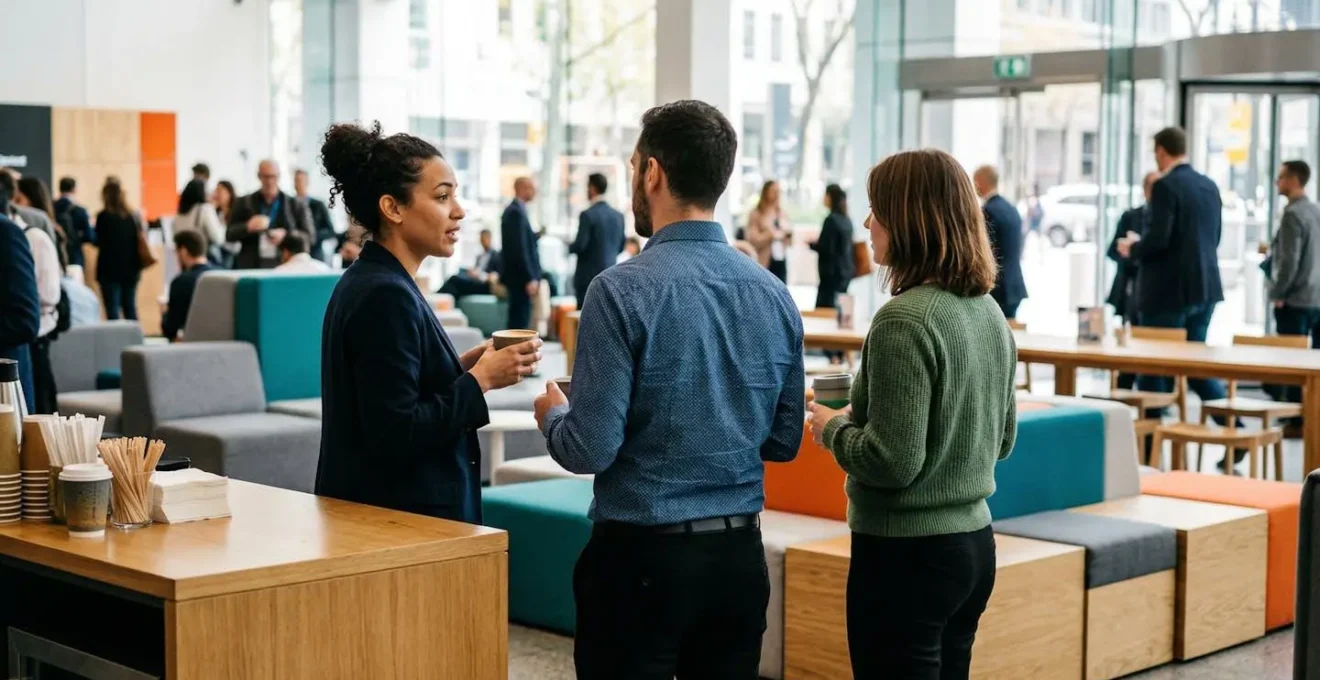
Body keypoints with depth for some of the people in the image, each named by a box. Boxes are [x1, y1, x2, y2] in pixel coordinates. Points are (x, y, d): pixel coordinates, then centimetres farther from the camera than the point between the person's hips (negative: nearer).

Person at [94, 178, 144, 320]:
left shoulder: (104, 216, -10)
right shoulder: (133, 216, 3)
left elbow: (99, 242, -4)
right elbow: (139, 241, 9)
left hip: (110, 269, -5)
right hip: (130, 269, 5)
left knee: (113, 310, -2)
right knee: (130, 308, 13)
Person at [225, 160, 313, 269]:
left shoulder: (296, 206, 7)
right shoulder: (243, 203, 11)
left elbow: (309, 237, 5)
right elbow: (229, 234, 9)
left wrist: (286, 235, -13)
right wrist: (247, 227, -12)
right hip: (250, 268, 1)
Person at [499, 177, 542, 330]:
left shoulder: (514, 210, 16)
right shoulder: (516, 212, -16)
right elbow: (519, 249, -21)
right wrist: (530, 278, -21)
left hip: (519, 275, 11)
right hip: (521, 277, -11)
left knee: (518, 318, 13)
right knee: (520, 319, -9)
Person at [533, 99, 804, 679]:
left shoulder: (624, 290, -14)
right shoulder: (773, 293, 3)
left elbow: (591, 449, -15)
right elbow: (784, 441, 9)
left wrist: (552, 415, 5)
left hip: (642, 553, -5)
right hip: (740, 555, 5)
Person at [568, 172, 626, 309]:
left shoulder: (588, 215, -12)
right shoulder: (618, 215, 7)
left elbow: (580, 246, -14)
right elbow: (621, 247, 13)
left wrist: (569, 247, 6)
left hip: (589, 277, -6)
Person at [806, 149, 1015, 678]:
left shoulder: (904, 320, -20)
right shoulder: (988, 312, 6)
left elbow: (892, 461, -22)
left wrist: (833, 427, -4)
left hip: (907, 552, -8)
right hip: (973, 540, 9)